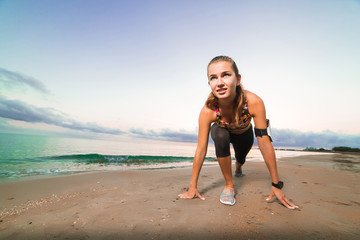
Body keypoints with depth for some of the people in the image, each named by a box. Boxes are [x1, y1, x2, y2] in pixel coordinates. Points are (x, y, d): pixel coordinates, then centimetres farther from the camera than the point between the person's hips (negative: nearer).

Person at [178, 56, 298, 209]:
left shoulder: (253, 102, -39)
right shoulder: (208, 111, -38)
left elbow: (265, 144, -33)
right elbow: (201, 149, -32)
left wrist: (276, 184, -25)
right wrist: (193, 187, -25)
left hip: (244, 134, 2)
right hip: (221, 132, -1)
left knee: (240, 159, 18)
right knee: (221, 136, -34)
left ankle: (238, 167, 61)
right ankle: (229, 185, -12)